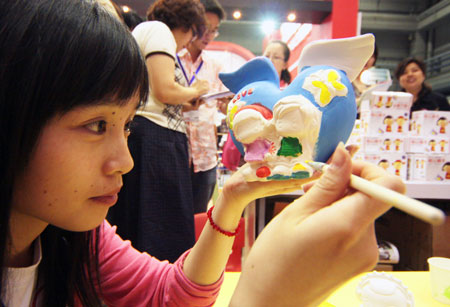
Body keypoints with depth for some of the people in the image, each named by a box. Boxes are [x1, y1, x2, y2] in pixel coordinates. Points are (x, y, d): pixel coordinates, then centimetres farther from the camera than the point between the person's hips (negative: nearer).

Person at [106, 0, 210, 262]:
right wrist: (194, 91, 3)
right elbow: (164, 91, -15)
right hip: (154, 137, -10)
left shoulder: (144, 30, 28)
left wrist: (185, 102, 23)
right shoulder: (159, 29, -1)